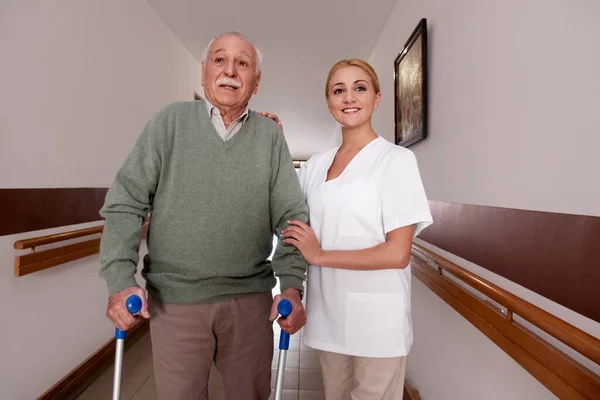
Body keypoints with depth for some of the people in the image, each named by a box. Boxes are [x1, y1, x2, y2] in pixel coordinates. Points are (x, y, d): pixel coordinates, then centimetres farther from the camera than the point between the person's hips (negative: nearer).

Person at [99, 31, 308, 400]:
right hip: (174, 299, -1)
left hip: (251, 299, 1)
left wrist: (292, 285, -13)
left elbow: (292, 215, -2)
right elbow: (125, 203, -3)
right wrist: (121, 280, -11)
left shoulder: (270, 135, 1)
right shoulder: (171, 121, -1)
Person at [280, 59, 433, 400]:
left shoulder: (396, 159, -8)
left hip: (377, 321, -4)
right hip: (328, 316, 5)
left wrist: (320, 255, -11)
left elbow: (397, 254, -14)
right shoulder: (315, 166, 7)